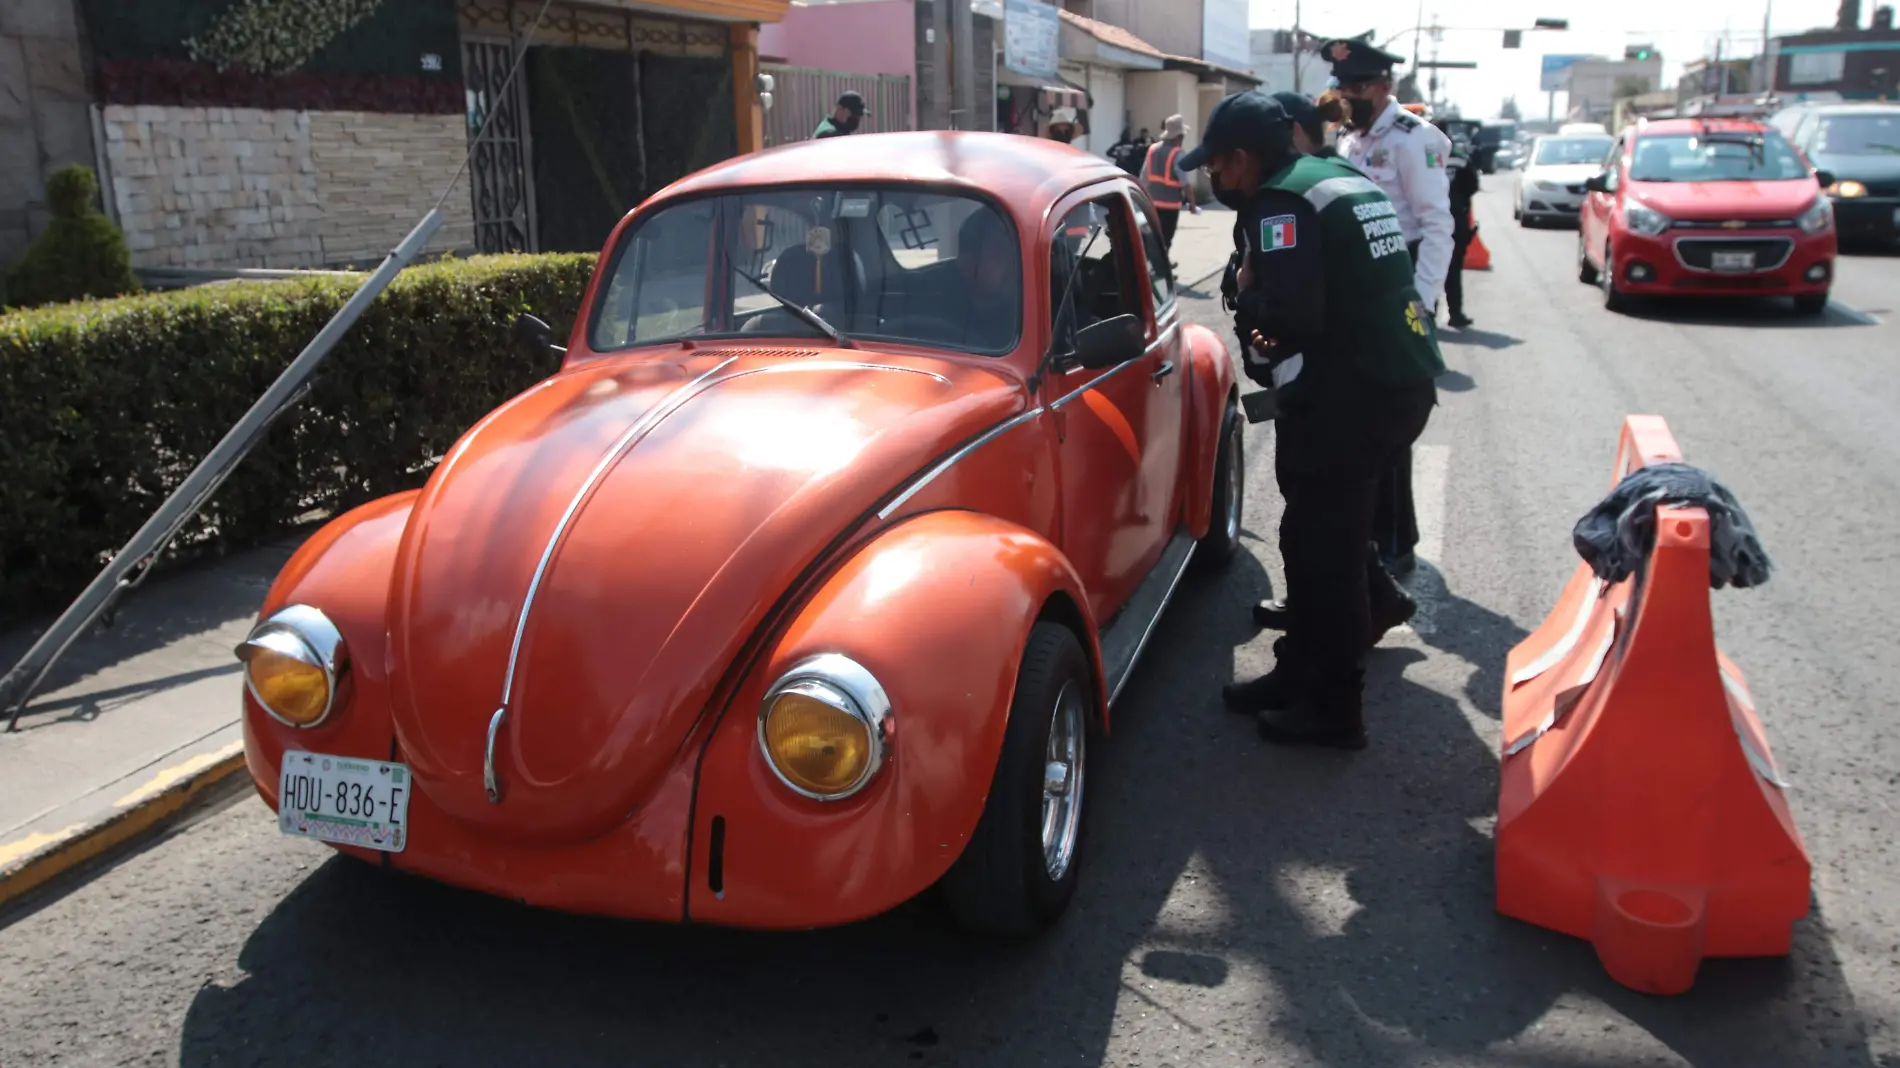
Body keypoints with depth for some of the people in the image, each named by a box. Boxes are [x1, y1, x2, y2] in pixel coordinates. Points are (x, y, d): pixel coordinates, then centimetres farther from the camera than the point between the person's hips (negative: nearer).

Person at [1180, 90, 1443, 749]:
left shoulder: (1281, 202, -12)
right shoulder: (1346, 181, 18)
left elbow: (1292, 319, -22)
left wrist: (1246, 295, -3)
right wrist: (1266, 300, 8)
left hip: (1351, 396, -10)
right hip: (1402, 380, 10)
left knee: (1322, 549, -1)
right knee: (1327, 538, 18)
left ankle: (1333, 710, 8)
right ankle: (1301, 672, 29)